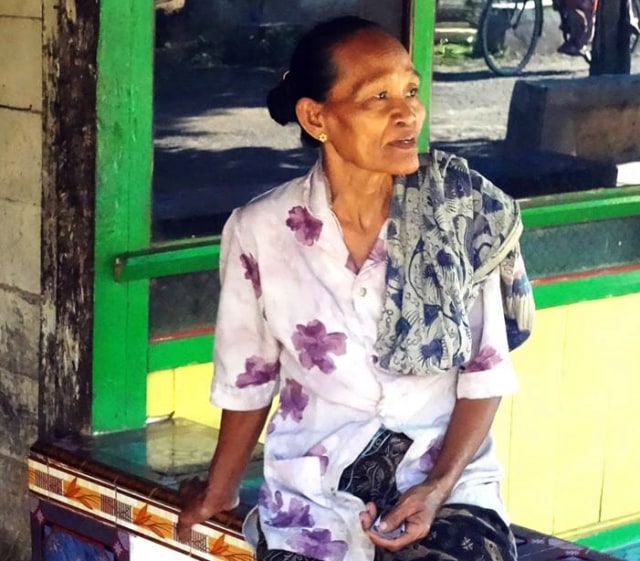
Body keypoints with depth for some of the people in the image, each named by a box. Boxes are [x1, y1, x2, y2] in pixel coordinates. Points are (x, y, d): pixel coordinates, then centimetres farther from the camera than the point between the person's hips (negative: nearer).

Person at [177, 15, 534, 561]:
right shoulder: (259, 231, -5)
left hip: (449, 485, 0)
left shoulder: (462, 213, -5)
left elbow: (485, 373, 0)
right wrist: (218, 492, 17)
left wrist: (439, 486, -12)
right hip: (314, 495, 0)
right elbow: (247, 380, 8)